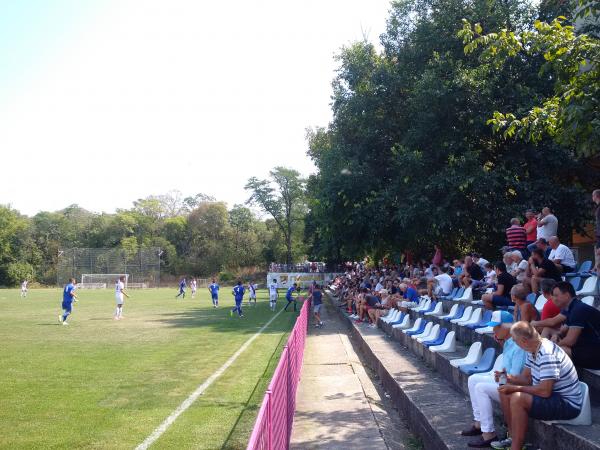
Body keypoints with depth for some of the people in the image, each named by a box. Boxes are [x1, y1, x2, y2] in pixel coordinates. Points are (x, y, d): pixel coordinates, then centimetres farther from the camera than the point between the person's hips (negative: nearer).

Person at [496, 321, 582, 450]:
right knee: (505, 391, 7)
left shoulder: (547, 355, -27)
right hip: (552, 397, 10)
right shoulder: (533, 350, 4)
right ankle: (514, 437, 12)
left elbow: (545, 391, -30)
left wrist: (516, 388, -20)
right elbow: (526, 378, 12)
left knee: (517, 398, -29)